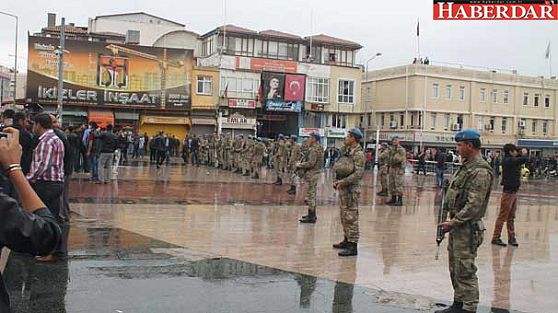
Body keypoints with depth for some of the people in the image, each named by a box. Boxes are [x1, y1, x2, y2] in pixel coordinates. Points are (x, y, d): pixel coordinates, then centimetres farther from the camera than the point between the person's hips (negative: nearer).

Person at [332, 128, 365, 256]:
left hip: (351, 189, -9)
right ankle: (347, 240, 28)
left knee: (351, 217, -8)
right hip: (343, 188, 9)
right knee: (344, 216, 17)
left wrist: (342, 182, -23)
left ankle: (353, 246, -5)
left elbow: (358, 173, -22)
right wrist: (336, 181, 7)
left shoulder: (359, 154, -14)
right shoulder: (346, 150, 13)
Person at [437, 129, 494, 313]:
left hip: (468, 228, -10)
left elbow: (474, 205, -23)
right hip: (457, 224, 10)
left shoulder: (480, 171, -18)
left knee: (465, 271, -4)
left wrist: (454, 222, -20)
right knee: (455, 269, 17)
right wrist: (450, 219, 14)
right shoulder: (466, 166, 14)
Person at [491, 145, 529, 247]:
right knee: (503, 216, -3)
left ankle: (511, 238, 22)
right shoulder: (508, 161, -19)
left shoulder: (511, 160, 9)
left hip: (513, 192, 9)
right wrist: (524, 153, -7)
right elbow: (524, 159, -27)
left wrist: (523, 153, 3)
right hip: (508, 192, -9)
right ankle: (496, 238, 4)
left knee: (511, 217, 15)